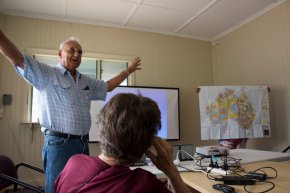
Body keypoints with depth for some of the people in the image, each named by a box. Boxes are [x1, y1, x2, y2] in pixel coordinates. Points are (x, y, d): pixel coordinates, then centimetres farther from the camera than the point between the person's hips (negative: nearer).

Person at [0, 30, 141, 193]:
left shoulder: (86, 82, 16)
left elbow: (107, 86, 28)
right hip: (59, 143, -6)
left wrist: (128, 71, 31)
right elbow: (17, 58, -13)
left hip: (83, 143, 6)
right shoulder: (46, 74, -3)